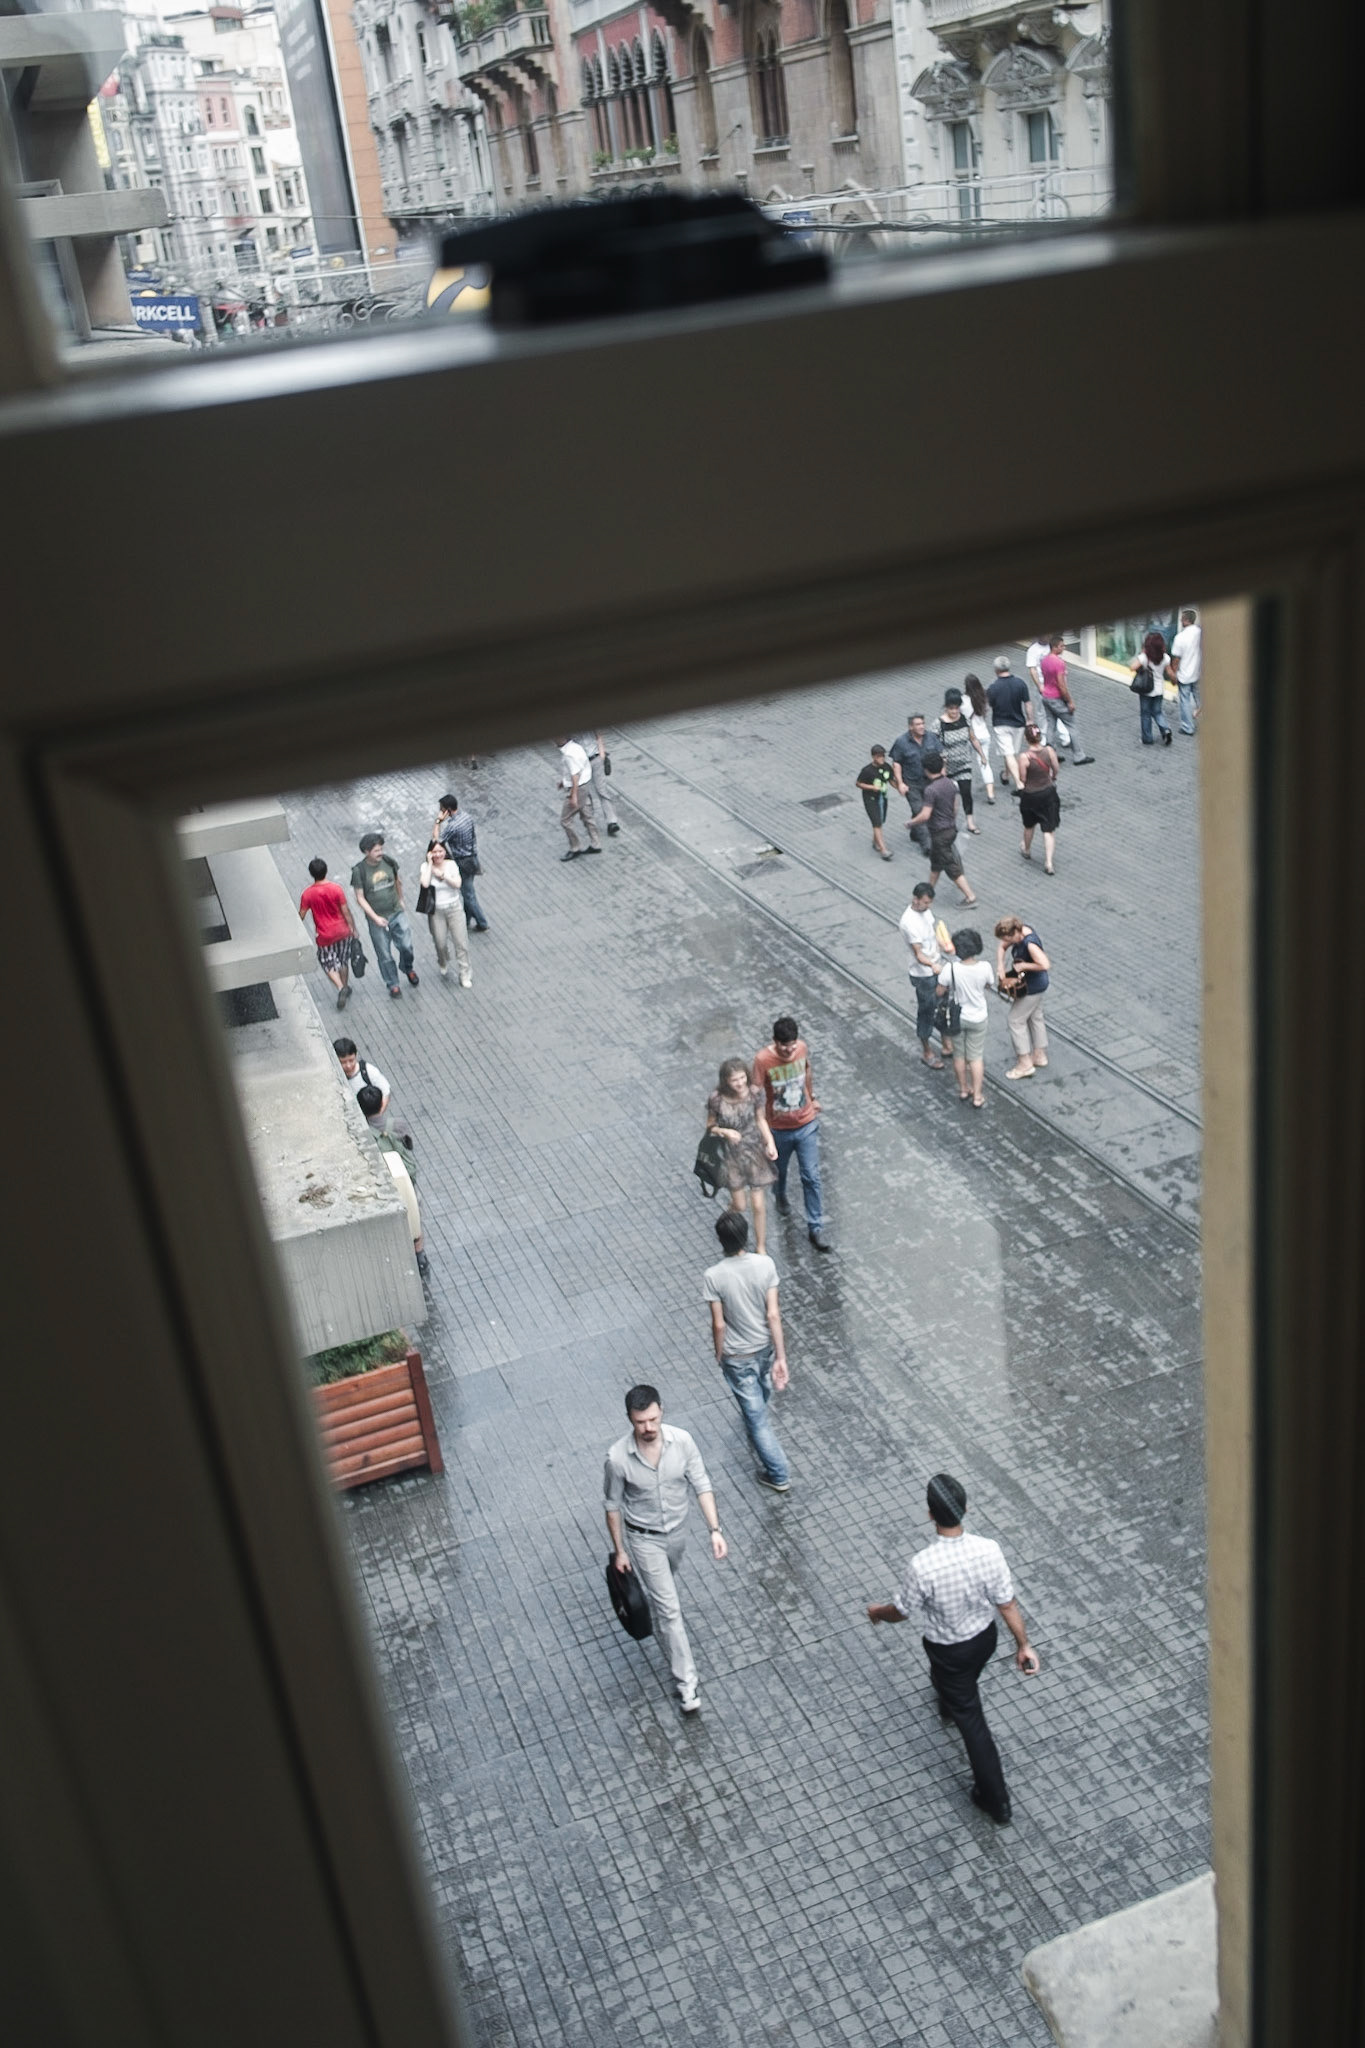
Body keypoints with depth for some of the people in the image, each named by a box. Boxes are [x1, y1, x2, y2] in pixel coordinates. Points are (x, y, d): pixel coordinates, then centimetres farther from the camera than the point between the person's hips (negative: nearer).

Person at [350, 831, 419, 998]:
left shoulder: (388, 862, -5)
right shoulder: (359, 871, -16)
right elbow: (360, 898, -11)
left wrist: (400, 900, 23)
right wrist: (375, 918, -17)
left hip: (397, 913, 3)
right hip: (376, 919, -2)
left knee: (406, 945, -1)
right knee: (384, 955, 7)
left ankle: (407, 968, 32)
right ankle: (392, 984, 26)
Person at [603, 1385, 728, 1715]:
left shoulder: (681, 1441, -22)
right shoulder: (618, 1457, -29)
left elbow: (702, 1486, -12)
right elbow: (612, 1505, -13)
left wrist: (715, 1530, -18)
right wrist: (619, 1550, -5)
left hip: (676, 1530, 3)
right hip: (642, 1538, -3)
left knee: (666, 1581, 32)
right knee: (669, 1609, -1)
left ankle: (655, 1600, 66)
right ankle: (686, 1682, 12)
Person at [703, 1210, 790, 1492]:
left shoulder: (715, 1276, -26)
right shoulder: (765, 1264, -19)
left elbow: (719, 1324, -18)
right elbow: (773, 1315, -17)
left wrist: (719, 1355, 0)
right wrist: (781, 1357, -11)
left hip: (738, 1356, -4)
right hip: (766, 1347, 4)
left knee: (756, 1415, 11)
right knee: (761, 1399, 33)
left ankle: (778, 1475, 21)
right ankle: (756, 1429, 63)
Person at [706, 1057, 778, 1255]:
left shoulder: (754, 1093, -16)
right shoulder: (716, 1099, -22)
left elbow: (760, 1119, 0)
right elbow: (710, 1127, -8)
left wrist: (770, 1142, -11)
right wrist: (726, 1131, -28)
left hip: (755, 1152, 1)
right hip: (732, 1155, -1)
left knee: (759, 1205, 6)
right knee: (739, 1205, 10)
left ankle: (761, 1248, 27)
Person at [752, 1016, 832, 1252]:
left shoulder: (802, 1047, -15)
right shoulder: (762, 1060, -26)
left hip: (806, 1125, 1)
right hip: (779, 1129, -1)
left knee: (811, 1177, 3)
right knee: (779, 1169, 25)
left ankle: (815, 1228, 14)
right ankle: (780, 1194, 59)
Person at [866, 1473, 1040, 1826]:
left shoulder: (923, 1565, -36)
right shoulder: (988, 1550, -27)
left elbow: (901, 1611, -18)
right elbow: (1007, 1604, -16)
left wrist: (877, 1612, 4)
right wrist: (1023, 1644, -1)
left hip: (949, 1649, -4)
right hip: (985, 1637, 4)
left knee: (971, 1719, 15)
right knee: (964, 1682, 37)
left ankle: (996, 1800, 25)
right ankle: (949, 1704, 70)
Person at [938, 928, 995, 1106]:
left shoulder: (950, 968, -28)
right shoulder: (985, 967, -23)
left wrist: (941, 973, 2)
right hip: (977, 1018, 1)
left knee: (959, 1055, 21)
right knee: (976, 1057, 16)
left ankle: (964, 1089, 38)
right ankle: (977, 1097, 22)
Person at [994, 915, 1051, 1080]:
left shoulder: (1029, 944, -33)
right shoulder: (1021, 930, -5)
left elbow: (1045, 965, -40)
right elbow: (1001, 946, 8)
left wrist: (1023, 966, -28)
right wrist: (1000, 966, -5)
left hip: (1031, 987, -10)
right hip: (1036, 984, 10)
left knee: (1016, 1020, 0)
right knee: (1035, 1018, 21)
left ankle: (1025, 1064, 7)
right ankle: (1039, 1055, 37)